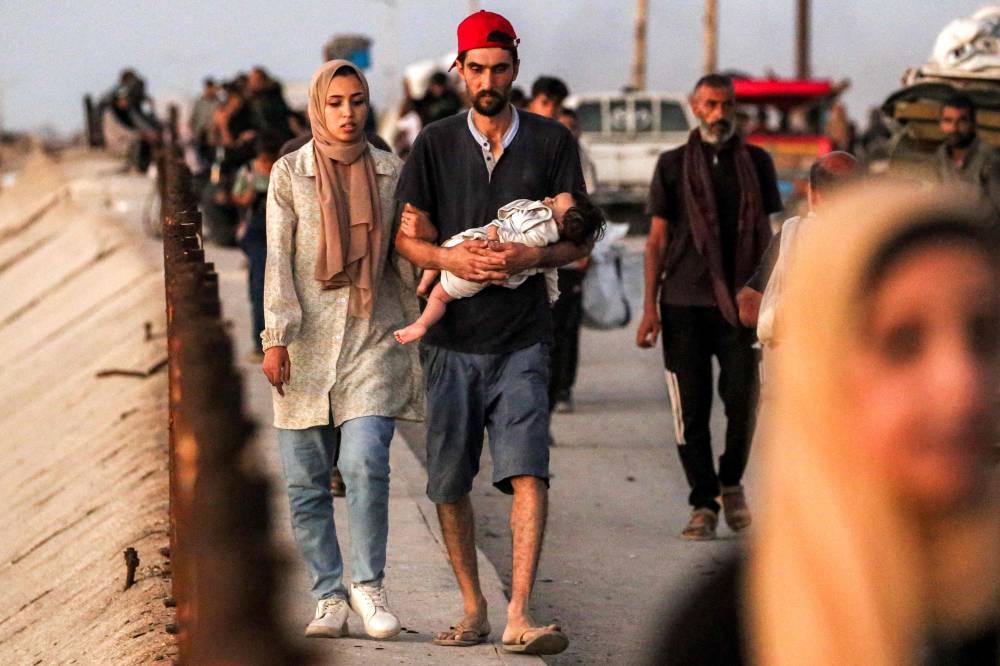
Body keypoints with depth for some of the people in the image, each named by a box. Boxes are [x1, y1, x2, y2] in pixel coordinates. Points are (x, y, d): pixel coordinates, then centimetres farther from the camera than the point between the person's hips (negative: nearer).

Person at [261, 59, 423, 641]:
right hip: (309, 341, 0)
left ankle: (368, 583, -1)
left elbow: (403, 255, 13)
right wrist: (276, 337, -10)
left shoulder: (390, 172, 8)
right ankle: (330, 598, 10)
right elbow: (278, 260, -1)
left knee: (366, 463, -16)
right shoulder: (290, 173, 4)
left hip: (376, 336, 0)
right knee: (306, 480, 0)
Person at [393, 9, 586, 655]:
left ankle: (519, 616, -19)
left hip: (522, 338, -2)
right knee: (450, 484, 7)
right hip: (451, 336, 2)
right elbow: (406, 236, 6)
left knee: (528, 471, -16)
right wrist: (451, 259, -14)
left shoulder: (552, 141, 5)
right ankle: (473, 608, 22)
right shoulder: (436, 143, 7)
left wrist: (528, 257, -15)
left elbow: (579, 240, 5)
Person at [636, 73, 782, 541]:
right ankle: (703, 503, 8)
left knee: (742, 396, -8)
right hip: (683, 302, 0)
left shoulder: (756, 163, 10)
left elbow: (766, 235, 13)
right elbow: (657, 239, 7)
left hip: (739, 303, 0)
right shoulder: (673, 165, 7)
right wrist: (649, 305, 0)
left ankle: (732, 484, 16)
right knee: (691, 406, -1)